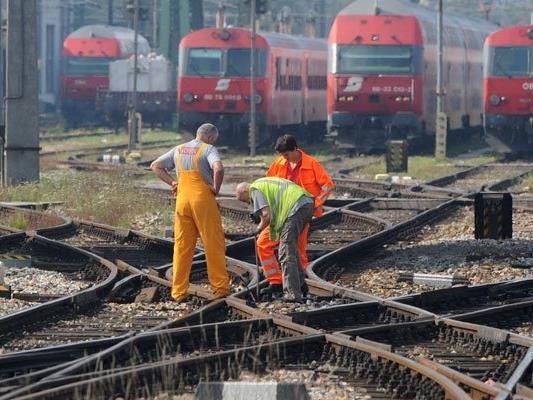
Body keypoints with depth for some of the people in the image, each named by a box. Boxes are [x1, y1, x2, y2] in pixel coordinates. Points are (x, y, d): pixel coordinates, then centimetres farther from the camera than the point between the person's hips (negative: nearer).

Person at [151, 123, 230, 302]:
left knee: (182, 246, 8)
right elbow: (218, 168, -22)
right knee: (213, 245, 3)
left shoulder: (178, 150, 16)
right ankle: (220, 287, 5)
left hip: (182, 200, 5)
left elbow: (155, 166, 20)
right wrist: (216, 188, -8)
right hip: (203, 199, -5)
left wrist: (171, 182, 13)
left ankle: (178, 292, 7)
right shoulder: (208, 149, -3)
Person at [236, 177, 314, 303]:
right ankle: (300, 285, 30)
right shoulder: (265, 183, 31)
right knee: (291, 247, 24)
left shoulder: (255, 189, 2)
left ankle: (293, 294, -7)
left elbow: (266, 214, -10)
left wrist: (259, 229, 7)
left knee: (286, 252, -4)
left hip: (296, 207, -10)